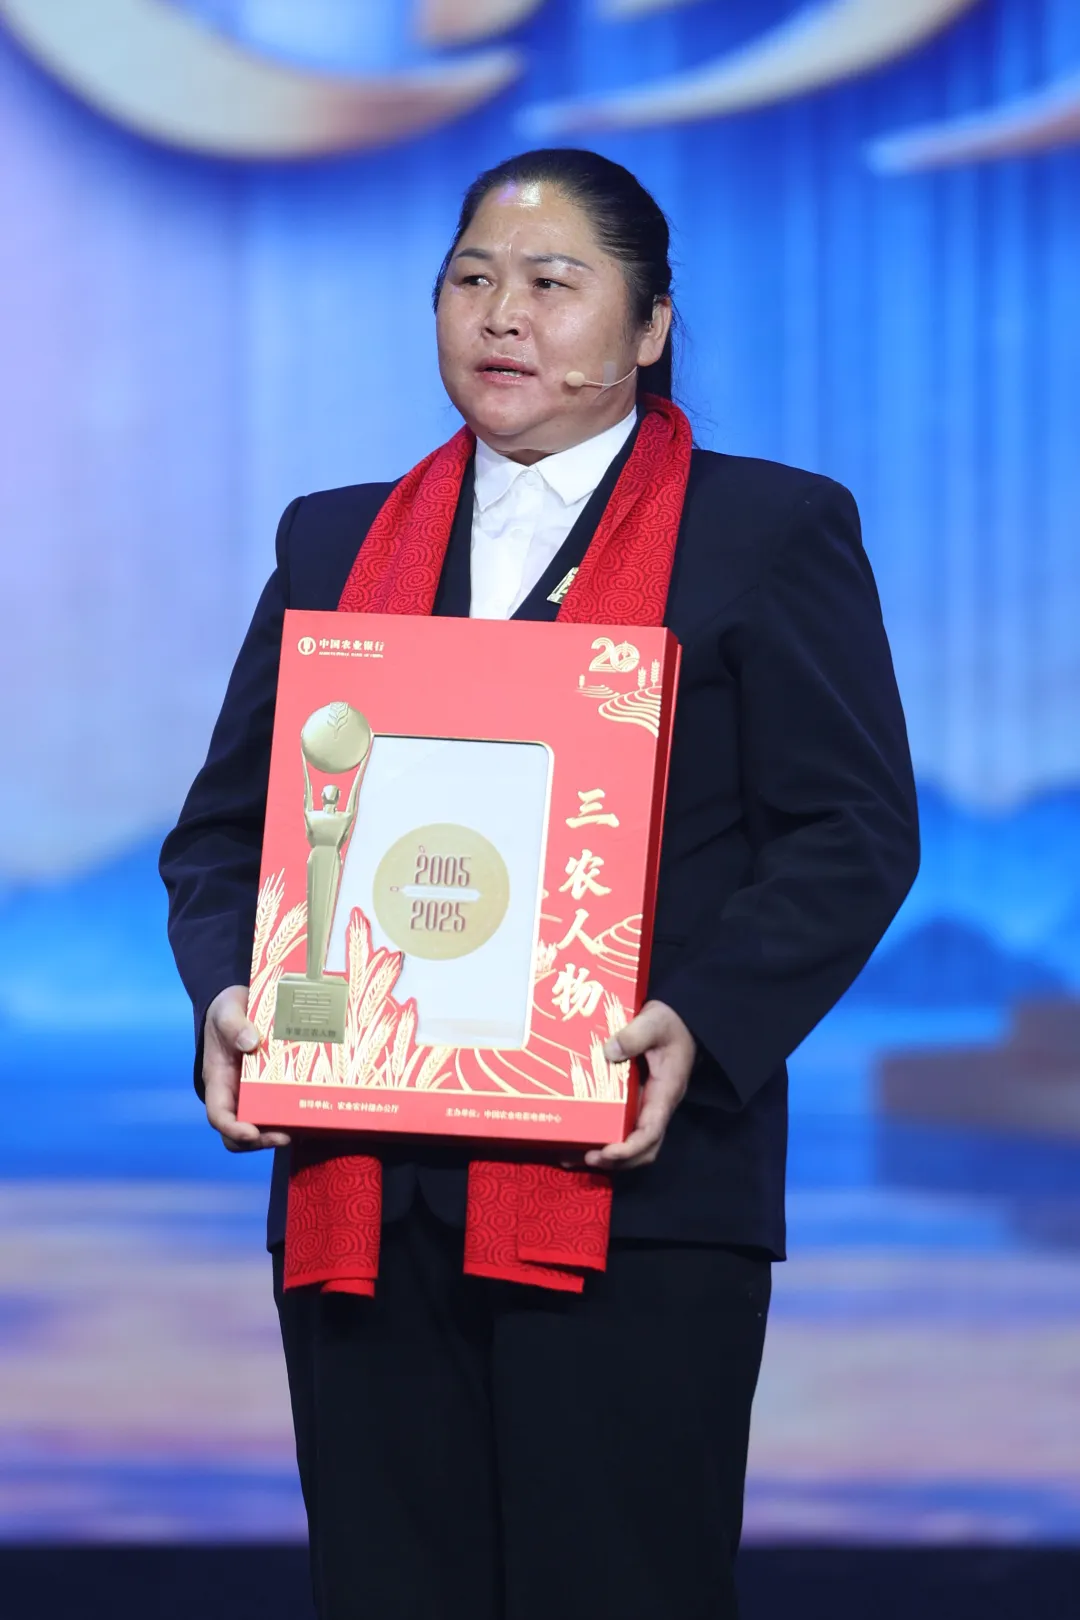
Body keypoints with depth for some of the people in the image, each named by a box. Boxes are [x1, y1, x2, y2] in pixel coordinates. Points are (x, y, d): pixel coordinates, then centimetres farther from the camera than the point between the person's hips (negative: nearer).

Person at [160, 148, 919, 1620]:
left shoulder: (774, 532, 6)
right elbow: (227, 827, 17)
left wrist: (705, 1025, -17)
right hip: (361, 1198, 4)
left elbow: (854, 833, -2)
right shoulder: (333, 542, 19)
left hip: (635, 1187, -4)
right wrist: (228, 993, -4)